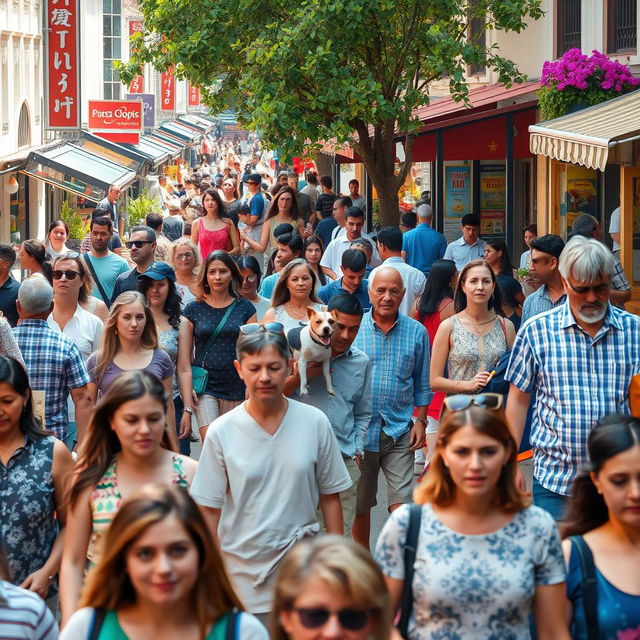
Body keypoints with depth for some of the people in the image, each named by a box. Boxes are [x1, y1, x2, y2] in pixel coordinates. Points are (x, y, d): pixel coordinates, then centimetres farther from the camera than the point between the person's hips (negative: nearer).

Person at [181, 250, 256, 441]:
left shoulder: (245, 309, 6)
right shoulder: (193, 310, 4)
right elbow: (184, 364, 1)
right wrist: (187, 405, -7)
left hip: (237, 389, 1)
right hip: (205, 387, -1)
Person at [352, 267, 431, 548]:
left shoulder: (416, 332, 4)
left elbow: (422, 383, 12)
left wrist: (420, 421, 4)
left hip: (399, 430, 0)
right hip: (361, 430, 0)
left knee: (402, 504, -8)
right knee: (359, 506, 10)